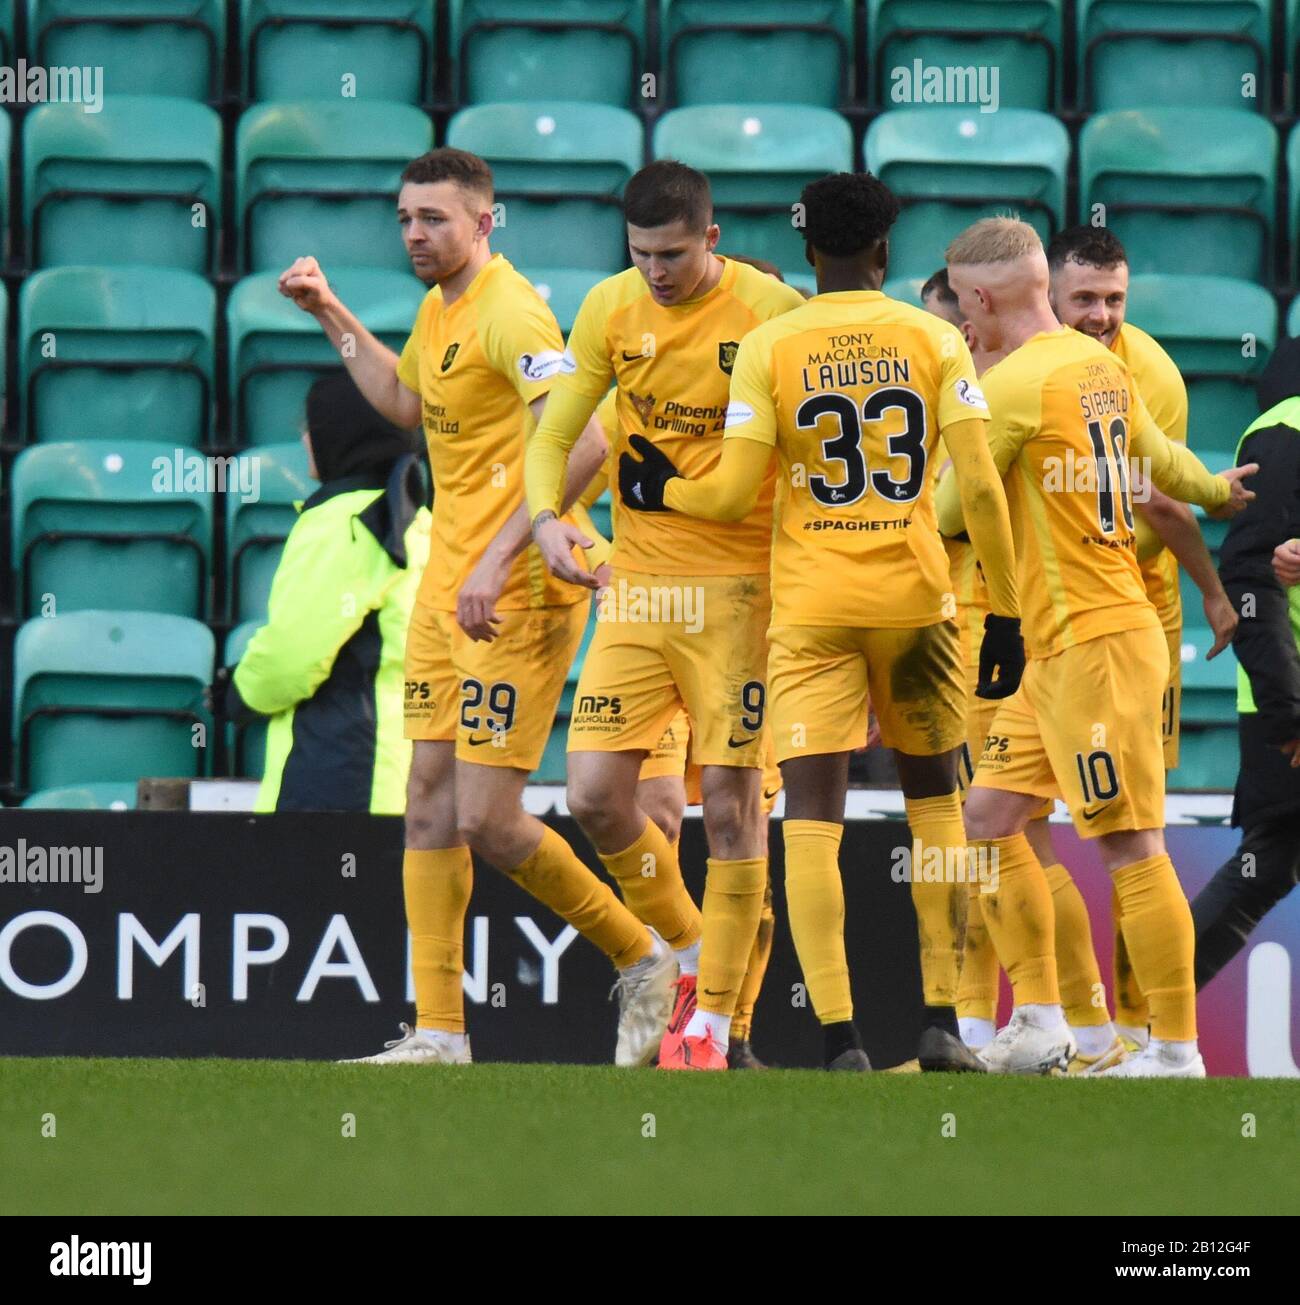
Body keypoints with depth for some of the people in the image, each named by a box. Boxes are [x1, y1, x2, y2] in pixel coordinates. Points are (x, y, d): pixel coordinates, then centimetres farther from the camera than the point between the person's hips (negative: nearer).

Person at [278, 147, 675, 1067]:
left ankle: (642, 959, 9)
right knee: (430, 807, 5)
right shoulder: (439, 310, 13)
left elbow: (583, 444, -28)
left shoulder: (509, 313, -17)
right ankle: (438, 1032, 7)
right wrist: (332, 316, 29)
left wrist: (500, 557, -30)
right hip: (448, 587, 9)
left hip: (521, 595, -9)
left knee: (486, 819, -10)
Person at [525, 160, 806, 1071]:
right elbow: (553, 435, 7)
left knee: (731, 802, -6)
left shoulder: (772, 314, -9)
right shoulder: (611, 309, 2)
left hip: (738, 586, -4)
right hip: (636, 581, 4)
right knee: (595, 794, -2)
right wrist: (547, 519, -13)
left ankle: (715, 1018, 4)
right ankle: (692, 957, 21)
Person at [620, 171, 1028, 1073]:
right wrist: (1005, 615, 2)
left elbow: (735, 494, -5)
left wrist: (660, 490, 16)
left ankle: (840, 1036, -14)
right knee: (934, 795, 17)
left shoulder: (768, 347, -2)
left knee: (813, 815, -3)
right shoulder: (935, 341, 0)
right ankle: (943, 1020, 14)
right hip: (915, 595, 1)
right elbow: (981, 490, -4)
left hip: (811, 605, -1)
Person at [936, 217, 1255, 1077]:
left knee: (1130, 846, -6)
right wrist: (1216, 492, 50)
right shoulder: (1099, 366, 11)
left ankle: (1177, 1049, -2)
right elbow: (1157, 456, 28)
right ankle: (1042, 1023, 12)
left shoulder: (1015, 383, -16)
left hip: (1093, 643, -10)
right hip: (1059, 651, 10)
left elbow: (951, 512, -8)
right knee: (992, 819, 11)